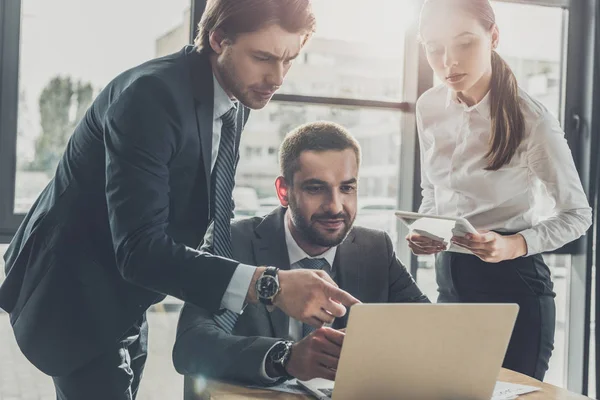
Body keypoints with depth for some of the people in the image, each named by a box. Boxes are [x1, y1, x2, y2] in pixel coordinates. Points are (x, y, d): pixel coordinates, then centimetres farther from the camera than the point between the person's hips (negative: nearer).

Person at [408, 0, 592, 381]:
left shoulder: (530, 119, -15)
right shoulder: (429, 108, 0)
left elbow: (578, 214, -5)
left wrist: (514, 245, -21)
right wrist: (423, 232, -6)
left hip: (514, 282, -5)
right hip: (450, 280, 5)